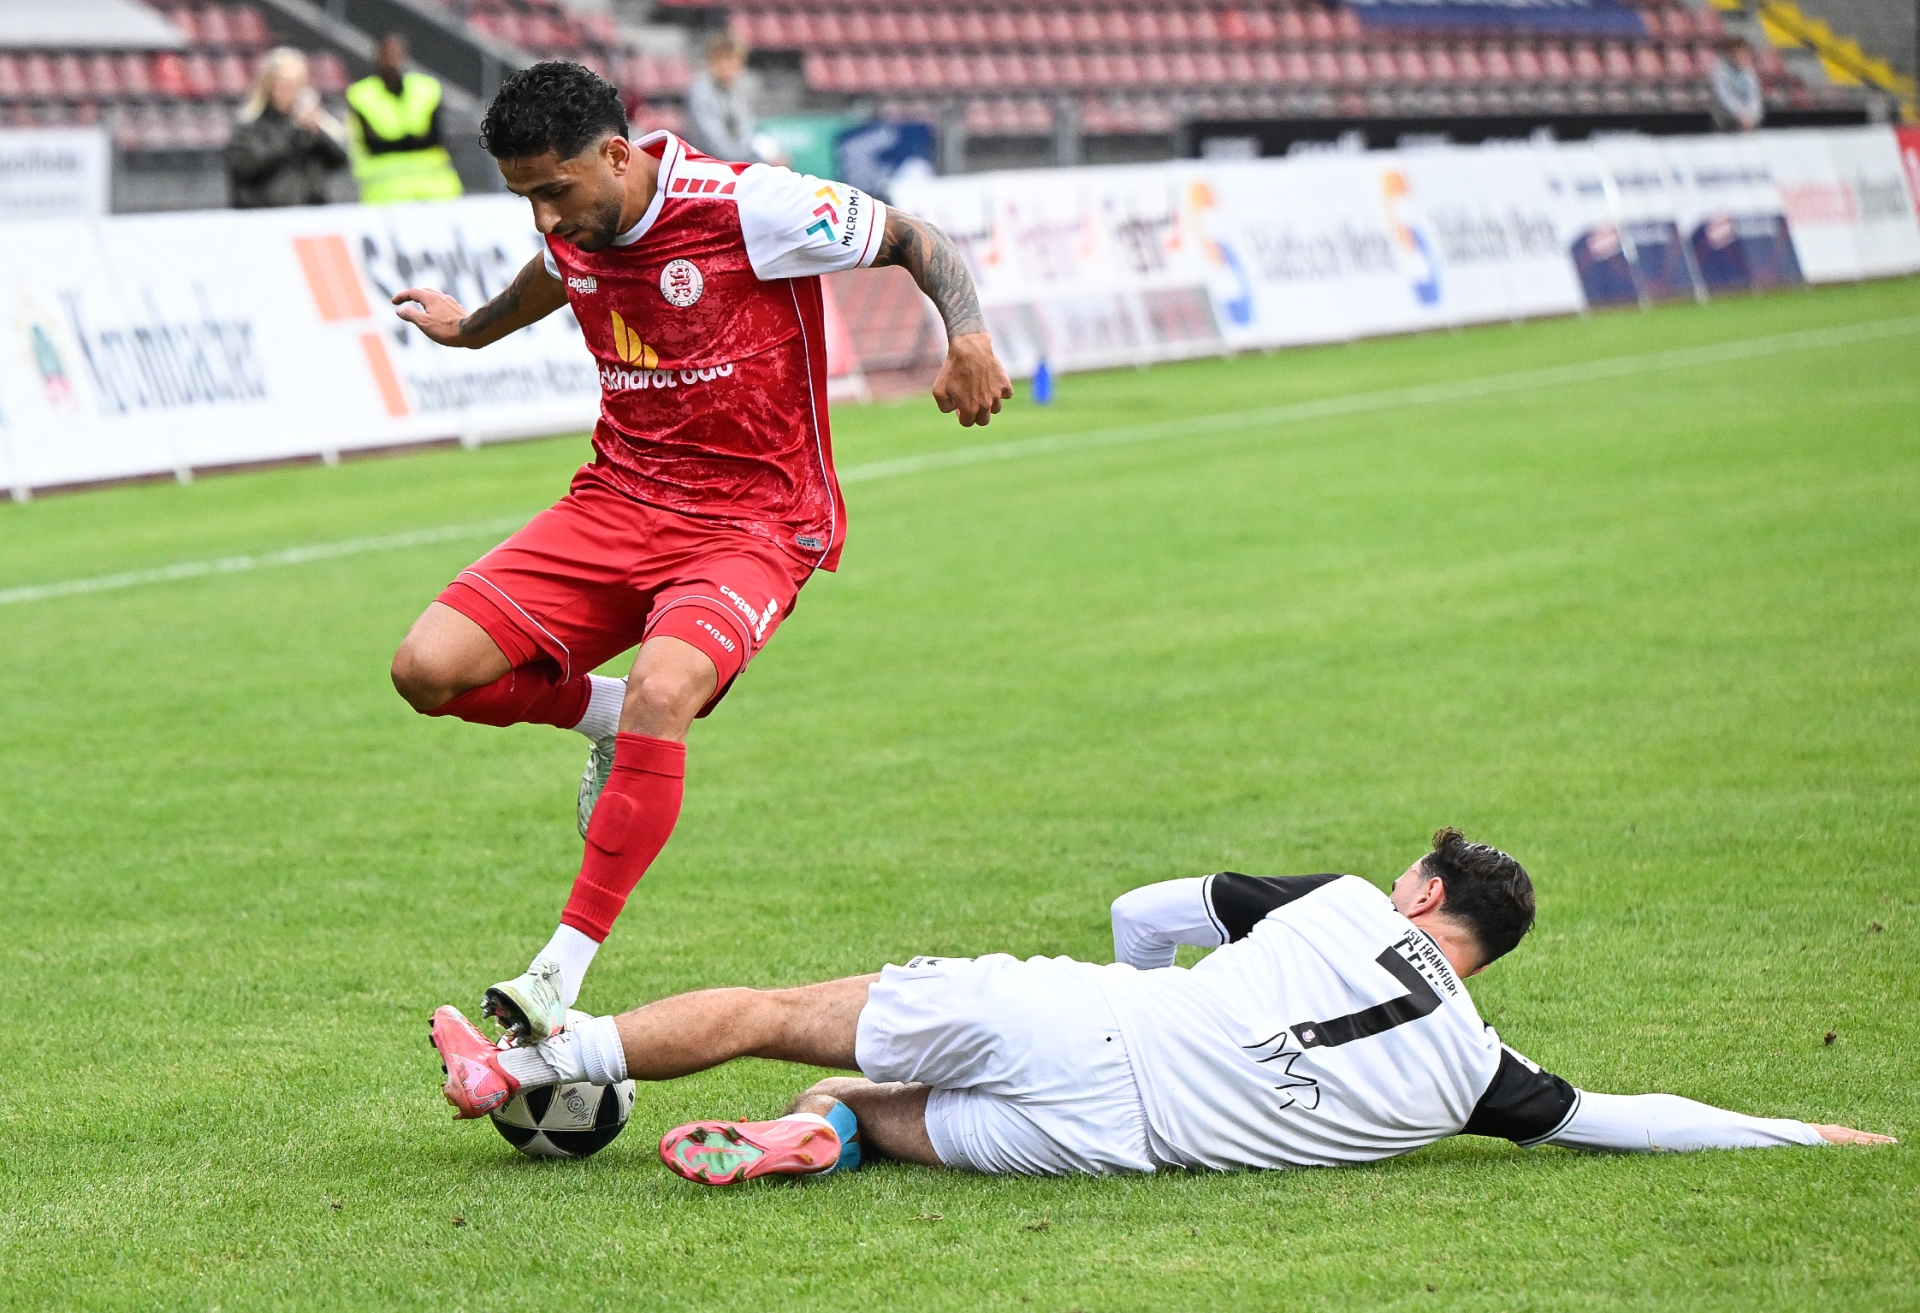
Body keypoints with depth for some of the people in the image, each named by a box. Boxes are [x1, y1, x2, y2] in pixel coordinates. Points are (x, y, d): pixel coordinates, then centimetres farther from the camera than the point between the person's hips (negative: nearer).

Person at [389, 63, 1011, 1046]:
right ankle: (603, 713, 17)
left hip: (751, 523, -6)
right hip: (618, 500, 6)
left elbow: (917, 240, -7)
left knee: (663, 692, -36)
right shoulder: (573, 227, 2)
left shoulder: (748, 206, -17)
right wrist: (472, 328, 48)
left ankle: (561, 975, -32)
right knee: (427, 670, -13)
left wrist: (968, 338, -27)